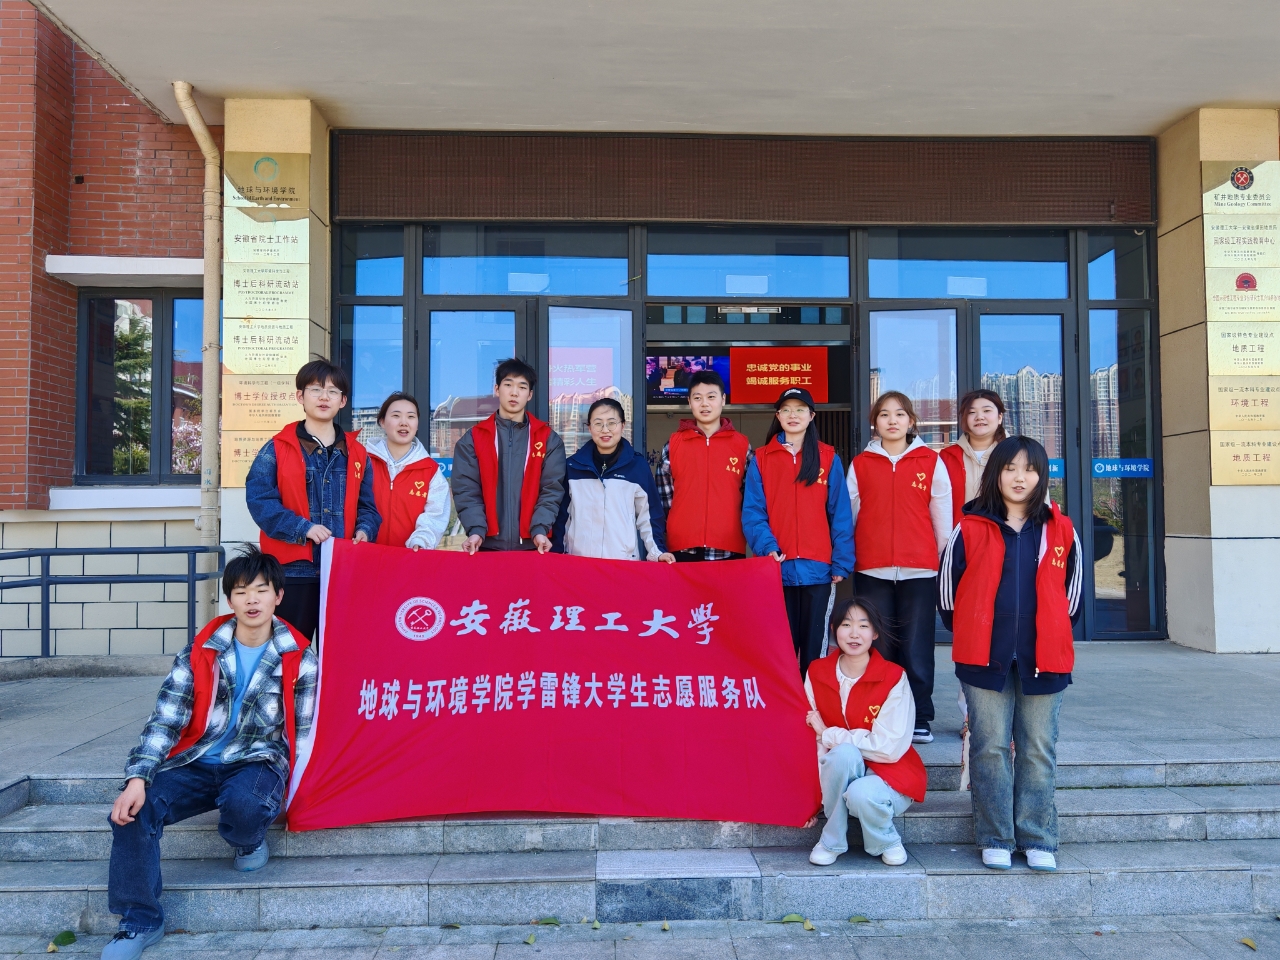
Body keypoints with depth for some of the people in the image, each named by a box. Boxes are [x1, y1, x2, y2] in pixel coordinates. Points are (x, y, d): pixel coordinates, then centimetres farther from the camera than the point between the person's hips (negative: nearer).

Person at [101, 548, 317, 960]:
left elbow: (303, 732, 1)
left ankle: (250, 844, 4)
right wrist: (137, 778, -18)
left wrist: (287, 789, -7)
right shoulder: (200, 653, 0)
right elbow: (164, 721, -5)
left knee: (244, 804, -36)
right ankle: (140, 920, -1)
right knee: (133, 811, -21)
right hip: (196, 763, 3)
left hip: (257, 762, -3)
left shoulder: (299, 660, -4)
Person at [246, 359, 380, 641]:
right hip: (293, 570, -3)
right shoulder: (277, 449, 1)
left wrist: (364, 531, -8)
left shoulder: (356, 454, 12)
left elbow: (367, 506, 13)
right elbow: (260, 500, -8)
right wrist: (303, 528, -19)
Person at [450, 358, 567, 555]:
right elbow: (466, 491, -1)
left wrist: (540, 529, -16)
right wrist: (476, 530, -16)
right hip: (488, 544, 0)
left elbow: (552, 489, -1)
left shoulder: (549, 439, 6)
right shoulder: (473, 439, 6)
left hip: (532, 544, 0)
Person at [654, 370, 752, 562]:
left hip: (729, 549, 0)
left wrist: (742, 527, 3)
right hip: (683, 548, 0)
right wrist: (682, 524, 4)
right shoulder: (674, 444, 7)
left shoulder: (742, 444, 8)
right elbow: (663, 493, 8)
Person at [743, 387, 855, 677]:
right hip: (778, 568, 0)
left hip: (817, 567, 0)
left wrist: (841, 563, -4)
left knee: (814, 645, 5)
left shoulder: (829, 458, 6)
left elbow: (840, 514, 3)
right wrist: (767, 547, -15)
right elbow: (752, 512, 1)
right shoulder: (761, 459, 7)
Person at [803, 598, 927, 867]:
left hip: (889, 775, -2)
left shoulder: (893, 678, -14)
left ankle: (886, 842, 0)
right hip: (840, 773, 3)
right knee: (844, 752, -32)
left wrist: (828, 734, -16)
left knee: (862, 794, -36)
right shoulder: (817, 673, -3)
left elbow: (889, 747, -19)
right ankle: (832, 841, -11)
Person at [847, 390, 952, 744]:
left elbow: (943, 518, 7)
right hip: (871, 571, 1)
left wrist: (944, 562, 7)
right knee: (878, 647, 5)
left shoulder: (931, 462, 6)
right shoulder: (860, 464, 9)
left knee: (917, 647, 3)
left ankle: (919, 718, 12)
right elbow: (848, 516, 10)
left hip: (918, 570, -1)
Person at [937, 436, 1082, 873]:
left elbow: (1072, 586, 15)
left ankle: (1038, 840, 19)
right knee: (991, 749, 4)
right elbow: (948, 583, 4)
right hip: (984, 657, -1)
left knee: (1039, 752, 8)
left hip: (1043, 657, 2)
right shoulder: (970, 529, -1)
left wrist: (1057, 632, 14)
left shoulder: (1060, 530, 5)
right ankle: (995, 840, 15)